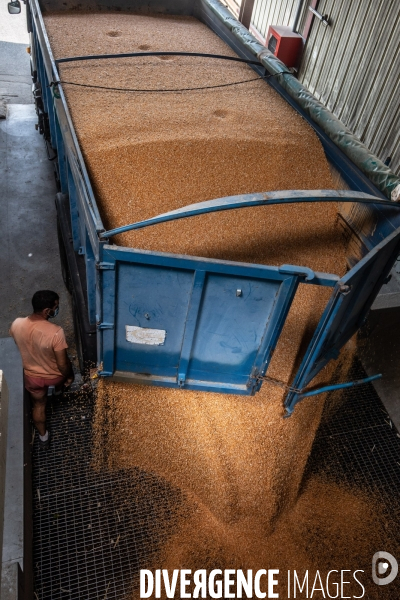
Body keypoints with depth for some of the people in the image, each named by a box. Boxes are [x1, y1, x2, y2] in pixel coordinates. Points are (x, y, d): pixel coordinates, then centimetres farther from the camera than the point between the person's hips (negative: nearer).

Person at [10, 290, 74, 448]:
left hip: (31, 376, 2)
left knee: (38, 405, 28)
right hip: (54, 375, -2)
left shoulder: (16, 325, -22)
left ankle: (43, 436, 47)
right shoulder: (56, 332, -37)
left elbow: (15, 346, 1)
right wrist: (69, 377, -5)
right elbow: (62, 364, -27)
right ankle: (58, 388, 65)